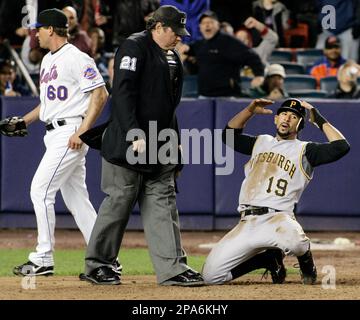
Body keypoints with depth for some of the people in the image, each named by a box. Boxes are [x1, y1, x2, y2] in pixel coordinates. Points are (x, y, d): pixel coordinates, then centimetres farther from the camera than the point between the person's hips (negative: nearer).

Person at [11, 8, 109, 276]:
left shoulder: (76, 58, -12)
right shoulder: (48, 61, 18)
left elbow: (100, 94, -16)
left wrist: (82, 131, -22)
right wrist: (25, 120, 15)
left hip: (70, 131, -10)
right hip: (54, 134, 10)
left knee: (41, 189, -12)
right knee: (76, 199, 9)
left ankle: (43, 259, -8)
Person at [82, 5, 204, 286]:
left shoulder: (173, 57, 17)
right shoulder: (134, 47, -9)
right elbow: (123, 94, -18)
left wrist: (175, 146, 18)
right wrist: (135, 136, -24)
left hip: (160, 147, 8)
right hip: (128, 145, -8)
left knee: (163, 205, 3)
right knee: (119, 202, -3)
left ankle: (173, 268, -1)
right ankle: (97, 265, 7)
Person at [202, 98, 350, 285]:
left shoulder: (305, 151, 8)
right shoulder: (260, 142, 24)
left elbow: (341, 146, -5)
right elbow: (229, 134, 27)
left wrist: (319, 120, 1)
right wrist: (250, 110, 17)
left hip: (277, 219, -5)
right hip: (246, 224, 5)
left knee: (293, 241, -43)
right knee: (211, 275, -8)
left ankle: (307, 263, -1)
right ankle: (269, 259, 17)